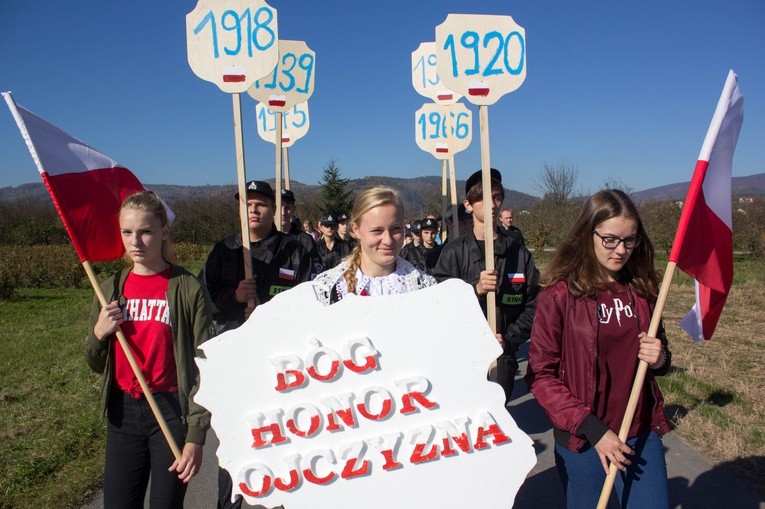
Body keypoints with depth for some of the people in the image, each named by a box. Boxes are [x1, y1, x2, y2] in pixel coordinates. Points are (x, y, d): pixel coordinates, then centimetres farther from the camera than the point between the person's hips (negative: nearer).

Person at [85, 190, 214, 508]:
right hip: (123, 413, 4)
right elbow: (96, 365, 13)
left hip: (172, 411, -4)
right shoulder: (111, 289, 4)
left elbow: (202, 368, -10)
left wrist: (195, 436, -13)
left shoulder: (189, 289, -10)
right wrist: (98, 334, -8)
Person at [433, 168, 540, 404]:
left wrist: (509, 339, -8)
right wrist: (475, 289, -23)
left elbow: (532, 305, 5)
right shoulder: (454, 252, -2)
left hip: (502, 357, 2)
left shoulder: (519, 253, 7)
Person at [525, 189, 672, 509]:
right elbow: (540, 375, -11)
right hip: (582, 439, -3)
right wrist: (592, 428, -17)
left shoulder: (642, 288, 0)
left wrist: (659, 359, -8)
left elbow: (657, 351, 15)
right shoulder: (560, 295, -12)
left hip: (641, 433, 3)